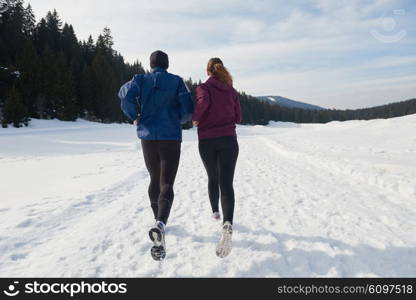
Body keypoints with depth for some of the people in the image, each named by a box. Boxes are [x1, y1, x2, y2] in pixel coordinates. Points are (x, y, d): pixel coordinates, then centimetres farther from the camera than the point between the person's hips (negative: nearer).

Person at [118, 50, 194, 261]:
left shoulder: (141, 80, 7)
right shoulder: (177, 81, 4)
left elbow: (126, 94, -13)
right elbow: (188, 110, -4)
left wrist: (134, 116, 3)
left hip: (148, 137, 3)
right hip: (171, 138, -2)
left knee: (155, 180, 20)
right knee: (166, 184, -6)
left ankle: (158, 220, 33)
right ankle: (160, 224, -31)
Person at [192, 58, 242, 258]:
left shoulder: (203, 88, -1)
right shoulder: (232, 91, 10)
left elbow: (203, 102, -23)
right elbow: (237, 117, 10)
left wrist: (196, 118, -6)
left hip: (206, 141, -1)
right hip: (229, 141, 1)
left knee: (213, 178, 22)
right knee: (226, 184, -8)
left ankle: (215, 212, 38)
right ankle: (227, 224, -29)